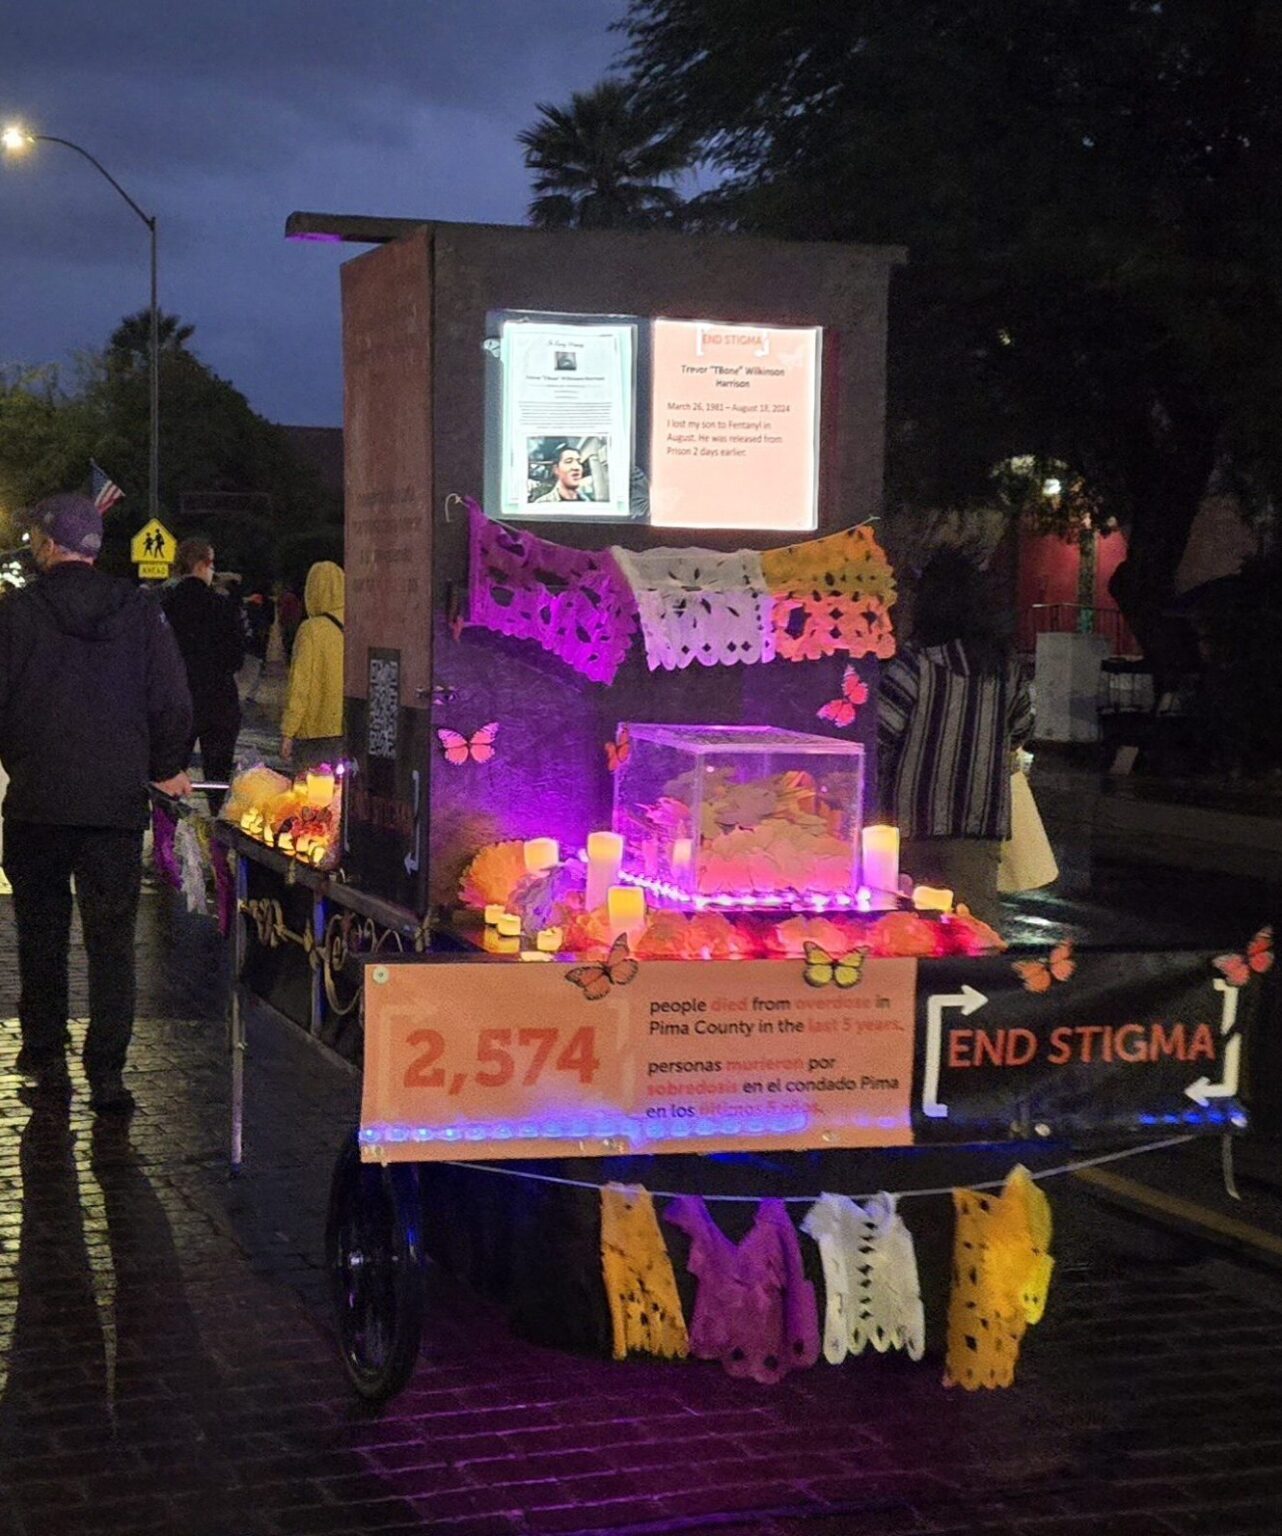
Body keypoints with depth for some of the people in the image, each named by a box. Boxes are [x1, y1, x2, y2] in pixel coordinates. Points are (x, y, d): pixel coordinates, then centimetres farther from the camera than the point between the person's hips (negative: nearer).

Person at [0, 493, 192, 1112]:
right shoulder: (142, 613, 0)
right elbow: (172, 702, 1)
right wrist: (165, 768, 15)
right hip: (118, 804, 1)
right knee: (111, 940, 3)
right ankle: (106, 1076, -1)